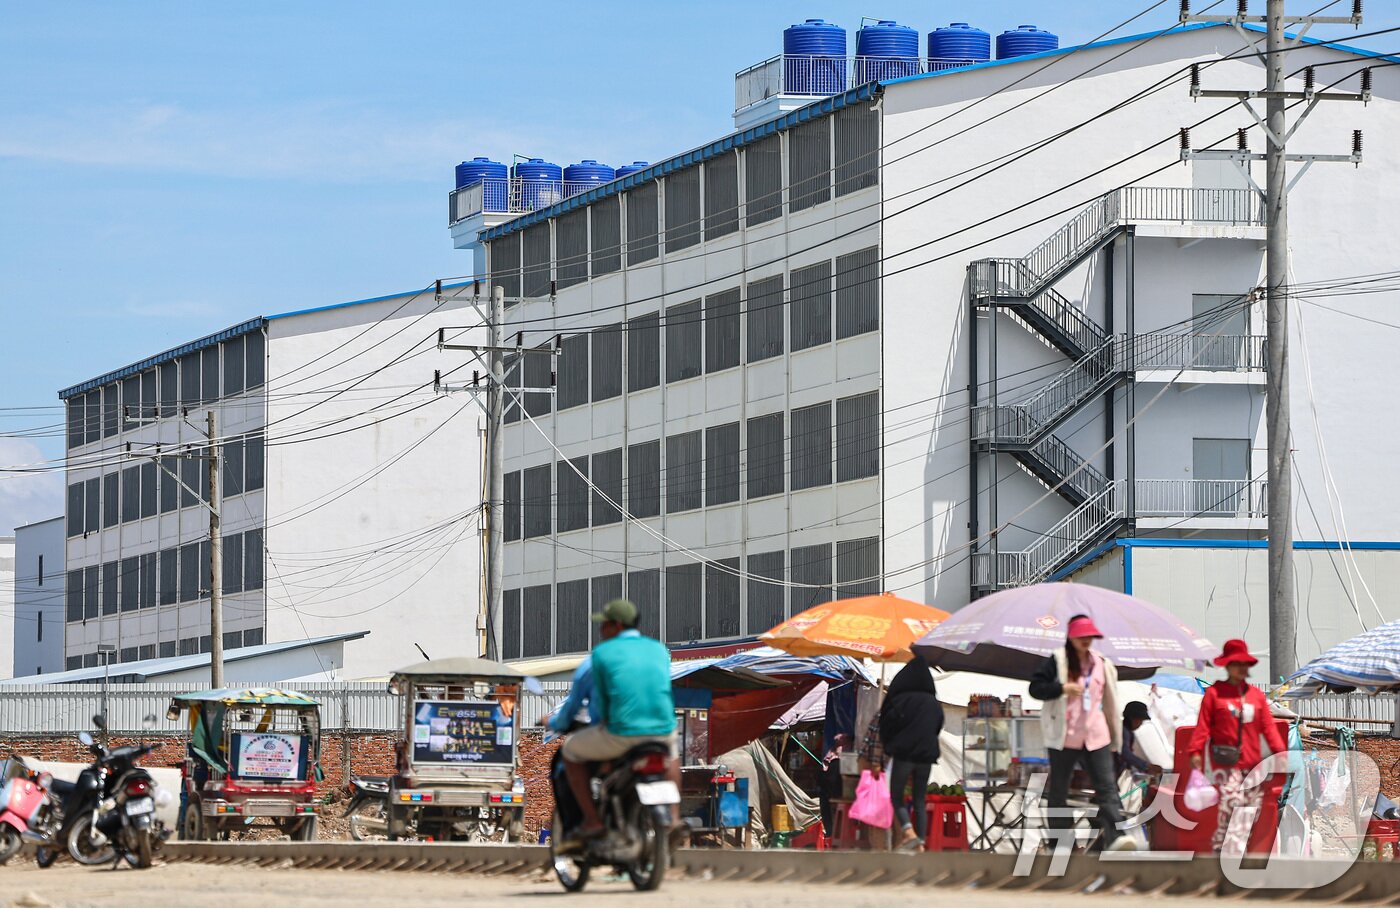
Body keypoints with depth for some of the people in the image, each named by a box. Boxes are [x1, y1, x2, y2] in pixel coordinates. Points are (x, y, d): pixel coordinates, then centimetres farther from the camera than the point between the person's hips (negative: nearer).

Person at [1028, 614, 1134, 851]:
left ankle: (1115, 837, -23)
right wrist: (1062, 688, -21)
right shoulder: (1057, 662, -1)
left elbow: (1110, 703, 17)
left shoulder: (1102, 664, 12)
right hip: (1064, 737, -2)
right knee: (1059, 790, 5)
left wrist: (1115, 737, 16)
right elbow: (1035, 688, -6)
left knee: (1107, 786, -12)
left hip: (1096, 736, 3)